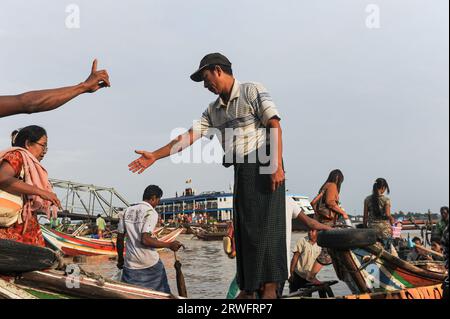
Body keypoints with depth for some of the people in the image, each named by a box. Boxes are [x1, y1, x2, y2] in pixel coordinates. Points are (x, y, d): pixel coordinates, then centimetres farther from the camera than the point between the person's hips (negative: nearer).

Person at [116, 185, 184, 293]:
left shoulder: (127, 211, 8)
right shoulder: (151, 212, -10)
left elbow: (120, 238, 10)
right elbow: (145, 240, -21)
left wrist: (120, 259, 21)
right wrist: (169, 245, -15)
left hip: (131, 263, 5)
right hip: (150, 263, -5)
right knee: (161, 294, 12)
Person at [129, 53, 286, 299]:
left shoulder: (252, 91, -2)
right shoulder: (214, 110, 17)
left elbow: (274, 125, -11)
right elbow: (189, 136, 14)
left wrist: (277, 165, -20)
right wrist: (154, 156, 9)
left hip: (263, 167, -7)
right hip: (242, 171, 7)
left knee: (264, 223, -10)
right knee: (243, 228, 5)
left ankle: (270, 288, -5)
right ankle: (248, 290, 12)